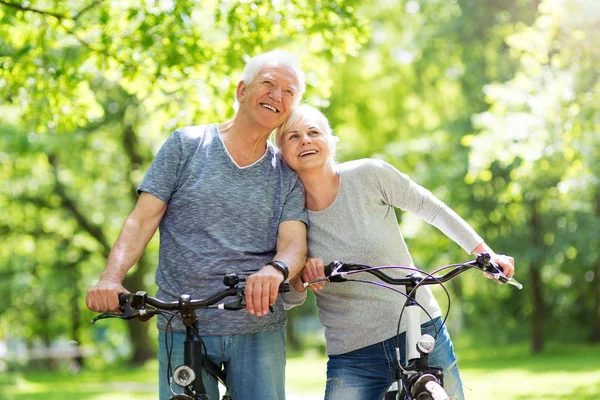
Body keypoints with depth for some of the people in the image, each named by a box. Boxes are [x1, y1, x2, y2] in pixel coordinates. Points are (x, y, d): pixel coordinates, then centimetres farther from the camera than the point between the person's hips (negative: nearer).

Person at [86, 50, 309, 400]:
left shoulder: (288, 174, 9)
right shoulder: (186, 144, 3)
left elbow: (294, 242, -5)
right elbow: (142, 220, -1)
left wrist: (275, 270, -30)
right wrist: (111, 278, -19)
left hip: (259, 330, 2)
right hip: (183, 329, -1)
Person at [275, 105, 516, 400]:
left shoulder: (368, 175, -5)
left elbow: (433, 210, 6)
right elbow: (288, 300, 7)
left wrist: (485, 253, 3)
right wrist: (298, 277, -15)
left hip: (422, 334, -1)